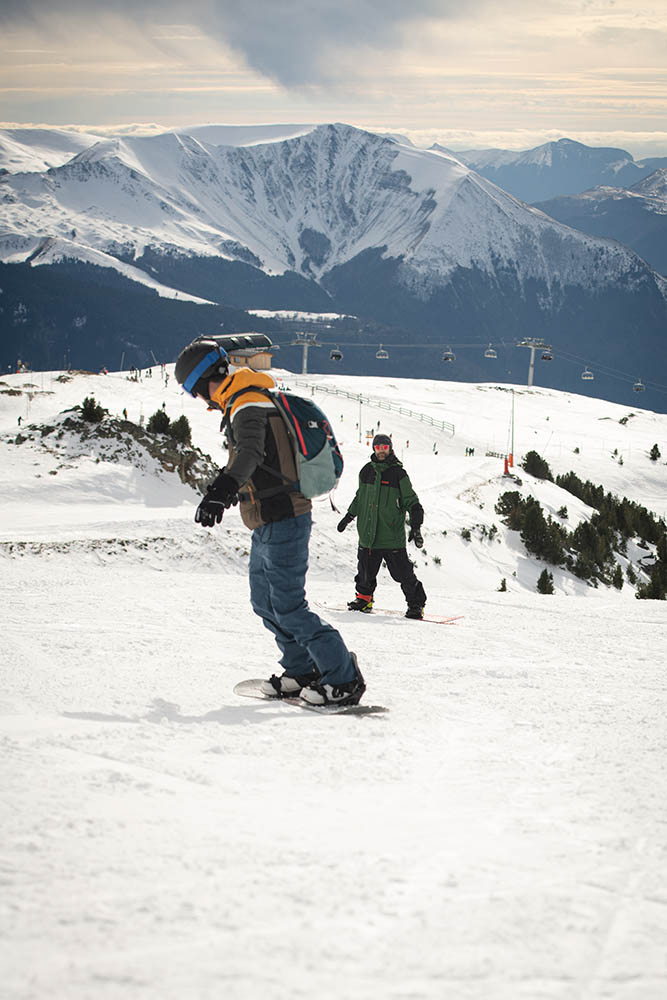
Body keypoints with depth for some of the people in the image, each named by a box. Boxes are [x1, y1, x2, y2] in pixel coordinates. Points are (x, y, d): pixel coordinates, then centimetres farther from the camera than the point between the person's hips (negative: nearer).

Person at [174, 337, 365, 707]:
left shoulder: (247, 404, -16)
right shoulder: (248, 402, 17)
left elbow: (250, 452, -37)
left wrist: (222, 490, -52)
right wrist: (235, 488, 54)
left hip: (282, 521, -10)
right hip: (269, 525, 10)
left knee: (288, 607, -9)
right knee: (265, 603, 17)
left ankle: (344, 679, -4)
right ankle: (303, 671, 27)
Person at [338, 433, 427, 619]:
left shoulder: (398, 474, -2)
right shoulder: (367, 471, 10)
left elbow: (412, 502, 0)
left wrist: (416, 527, -9)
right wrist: (349, 516, 28)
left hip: (392, 536, -4)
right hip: (368, 533, 4)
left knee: (402, 572, -6)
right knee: (366, 570, 10)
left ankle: (416, 604, 2)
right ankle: (364, 598, 30)